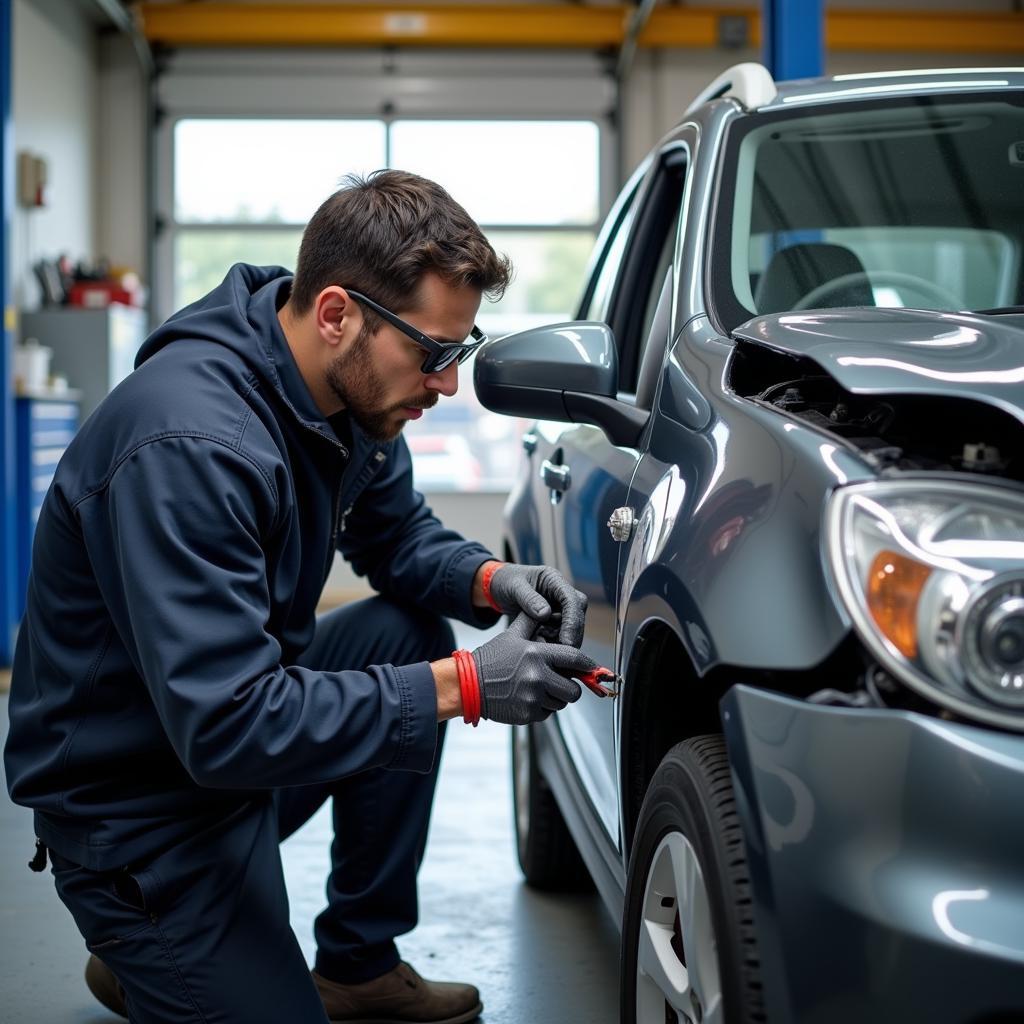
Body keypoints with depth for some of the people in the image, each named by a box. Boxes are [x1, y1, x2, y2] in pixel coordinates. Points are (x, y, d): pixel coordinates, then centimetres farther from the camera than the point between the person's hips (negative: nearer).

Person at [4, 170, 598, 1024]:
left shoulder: (353, 391, -6)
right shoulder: (189, 443, -33)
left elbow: (398, 534, 12)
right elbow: (226, 726, -35)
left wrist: (490, 580, -10)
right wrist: (462, 687, -32)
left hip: (242, 707, 9)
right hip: (136, 803, -9)